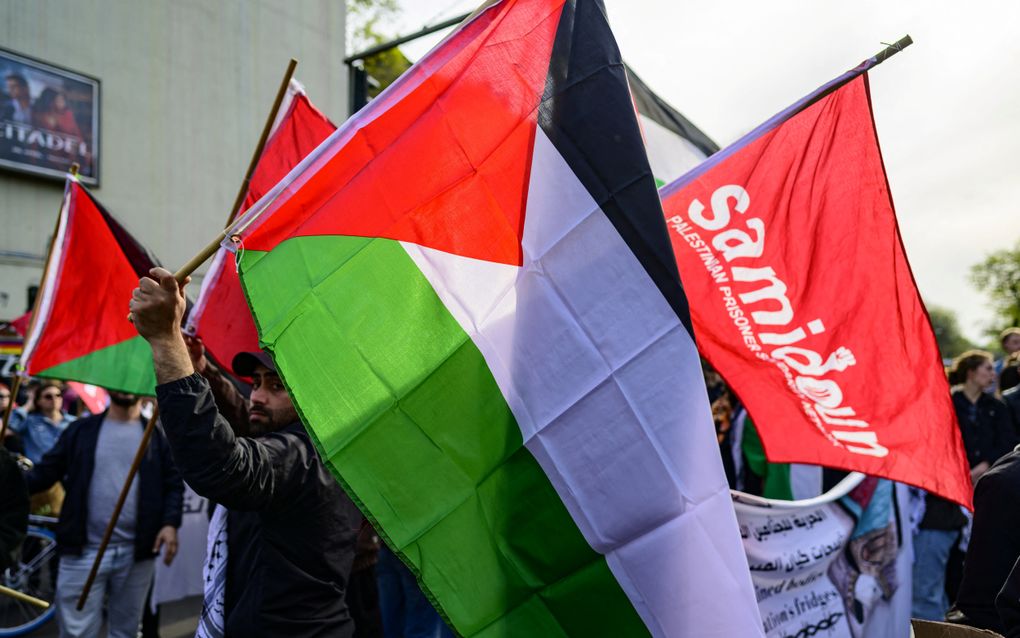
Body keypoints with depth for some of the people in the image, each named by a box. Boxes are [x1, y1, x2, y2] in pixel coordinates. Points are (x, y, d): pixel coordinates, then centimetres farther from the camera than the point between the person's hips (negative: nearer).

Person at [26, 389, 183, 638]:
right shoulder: (81, 430, 7)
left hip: (136, 552, 1)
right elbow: (46, 472, 6)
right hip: (83, 551, 0)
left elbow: (174, 483, 4)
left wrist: (170, 522, -10)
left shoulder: (157, 434, 6)